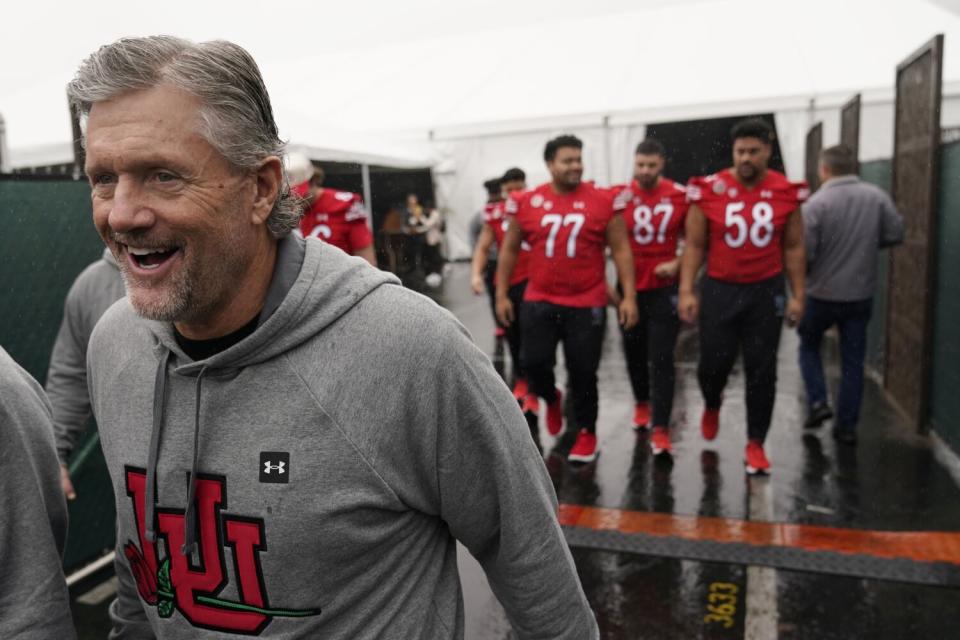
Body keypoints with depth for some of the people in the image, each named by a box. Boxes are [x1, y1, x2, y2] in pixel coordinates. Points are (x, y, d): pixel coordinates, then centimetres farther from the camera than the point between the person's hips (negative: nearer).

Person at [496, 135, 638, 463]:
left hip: (587, 304, -1)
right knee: (534, 362, 0)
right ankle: (551, 399, 36)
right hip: (539, 301, 2)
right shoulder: (526, 202, -1)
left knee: (583, 372, 6)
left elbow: (621, 250, -1)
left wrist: (629, 296, -7)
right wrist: (502, 295, 6)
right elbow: (509, 251, 8)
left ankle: (586, 433, 28)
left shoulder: (604, 201, -5)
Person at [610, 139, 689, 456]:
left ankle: (661, 429, -2)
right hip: (629, 288, 2)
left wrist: (678, 263, -7)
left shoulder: (681, 196, -5)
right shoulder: (619, 198, -5)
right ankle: (642, 402, 41)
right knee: (634, 352, 16)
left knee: (662, 358, -5)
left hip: (665, 288, -1)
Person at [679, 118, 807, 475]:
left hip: (766, 291, 1)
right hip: (719, 289, -1)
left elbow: (793, 248, 6)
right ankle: (712, 406, 39)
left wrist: (797, 295, 3)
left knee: (762, 369, 5)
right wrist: (686, 291, -8)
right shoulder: (709, 191, -6)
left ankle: (755, 444, 19)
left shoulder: (786, 193, -1)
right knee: (714, 362, 3)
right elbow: (694, 246, -2)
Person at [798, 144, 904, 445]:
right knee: (853, 361, 11)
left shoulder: (816, 203, -16)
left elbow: (804, 253, -18)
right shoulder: (878, 197, -4)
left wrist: (802, 273, 3)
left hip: (821, 294, -3)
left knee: (809, 346, 22)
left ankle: (817, 401, 8)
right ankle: (847, 426, 16)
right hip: (861, 294, 3)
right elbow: (895, 235, 1)